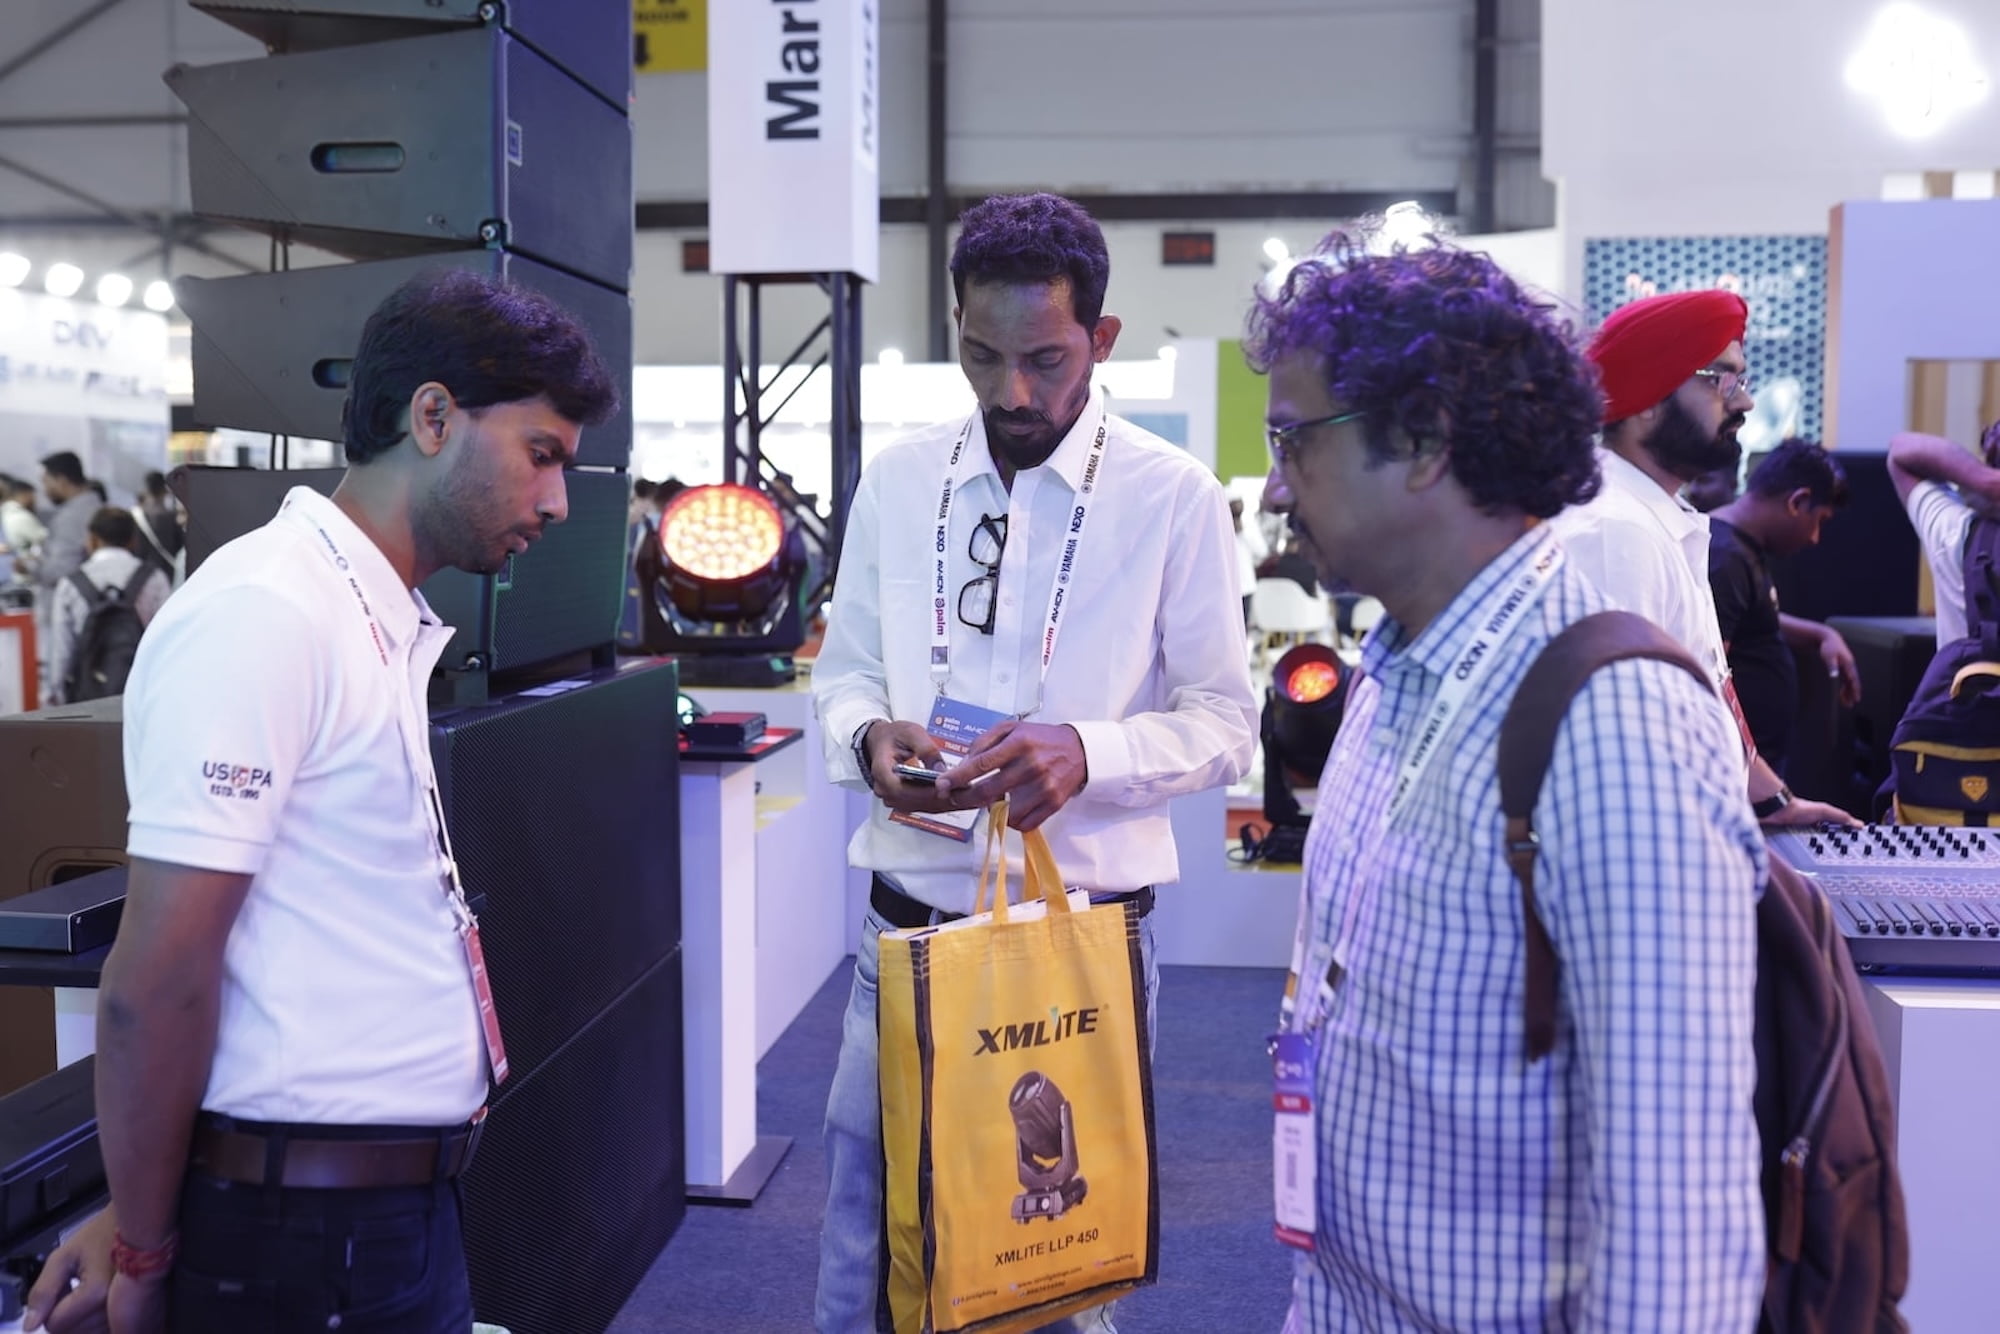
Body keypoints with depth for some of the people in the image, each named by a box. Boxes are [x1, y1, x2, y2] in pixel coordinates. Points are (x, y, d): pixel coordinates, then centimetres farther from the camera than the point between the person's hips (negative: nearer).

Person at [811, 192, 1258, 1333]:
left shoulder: (1175, 497, -7)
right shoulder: (898, 480, 3)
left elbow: (1226, 722, -4)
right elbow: (844, 671, 11)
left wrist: (1090, 754, -23)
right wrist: (869, 736, -12)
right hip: (909, 924, 3)